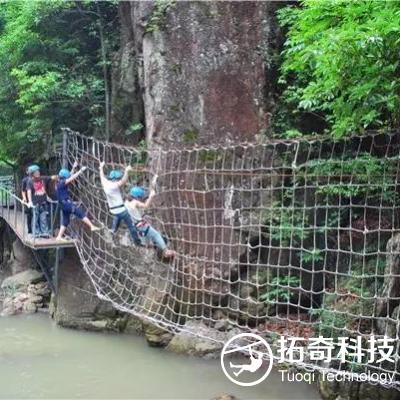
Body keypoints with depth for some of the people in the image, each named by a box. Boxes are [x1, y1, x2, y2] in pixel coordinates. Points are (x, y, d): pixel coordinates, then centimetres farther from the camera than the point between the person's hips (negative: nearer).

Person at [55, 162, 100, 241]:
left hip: (65, 204, 10)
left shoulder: (60, 183, 12)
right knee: (80, 212, -11)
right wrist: (81, 170, -12)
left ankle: (59, 237, 17)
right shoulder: (61, 183, -14)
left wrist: (74, 168, 20)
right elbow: (72, 178, -16)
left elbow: (70, 177, 24)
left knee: (65, 221, 15)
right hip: (66, 203, -10)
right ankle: (92, 226, -15)